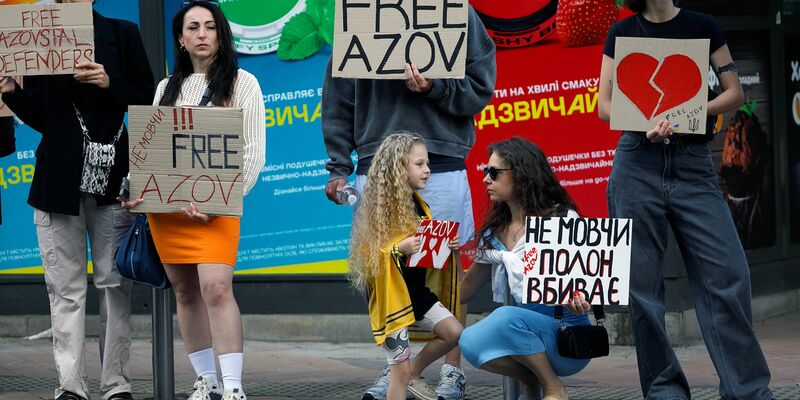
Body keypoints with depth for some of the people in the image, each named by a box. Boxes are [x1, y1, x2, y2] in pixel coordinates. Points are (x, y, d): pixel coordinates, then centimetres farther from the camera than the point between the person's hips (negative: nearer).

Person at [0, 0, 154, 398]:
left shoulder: (122, 34, 6)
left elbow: (147, 101, 4)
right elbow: (39, 118, 12)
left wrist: (109, 84, -12)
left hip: (112, 179, -1)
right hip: (59, 181, 1)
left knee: (115, 282, -1)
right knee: (65, 287, 0)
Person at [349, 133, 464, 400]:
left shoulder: (419, 205, 8)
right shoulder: (381, 208, -15)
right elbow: (369, 254, -19)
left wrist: (447, 246, 1)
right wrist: (399, 248, -34)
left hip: (419, 292, 7)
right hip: (393, 297, -7)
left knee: (454, 332, -4)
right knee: (400, 369, -5)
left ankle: (414, 374, 16)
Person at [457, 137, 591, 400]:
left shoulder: (563, 220, -4)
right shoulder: (494, 234, 12)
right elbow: (464, 293, 15)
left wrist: (582, 301, -27)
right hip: (524, 337, 5)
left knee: (506, 317, -34)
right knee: (470, 342, -26)